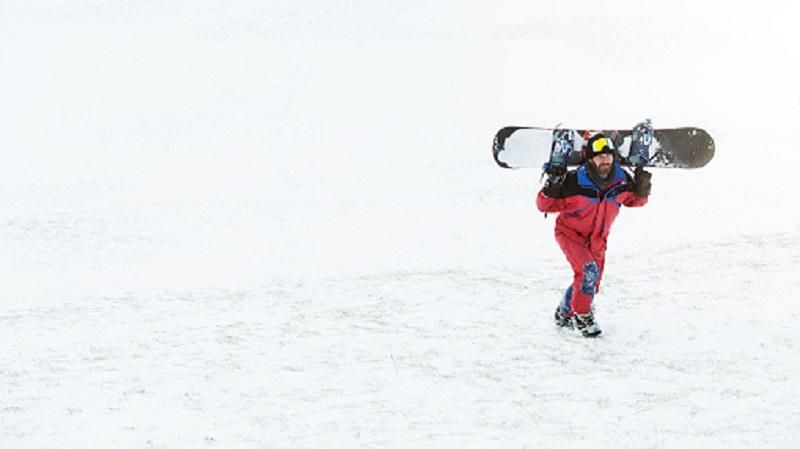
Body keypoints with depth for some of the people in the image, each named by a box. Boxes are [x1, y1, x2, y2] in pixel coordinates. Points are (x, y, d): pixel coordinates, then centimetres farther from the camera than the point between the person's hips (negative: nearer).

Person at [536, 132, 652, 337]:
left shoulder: (622, 179, -15)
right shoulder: (574, 182, -29)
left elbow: (634, 200, 5)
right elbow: (545, 205, -19)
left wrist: (641, 190, -16)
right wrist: (550, 192, -39)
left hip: (597, 239, 6)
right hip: (570, 233, -5)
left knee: (591, 282, 13)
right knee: (588, 271, -25)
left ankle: (565, 314, 38)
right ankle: (582, 316, -5)